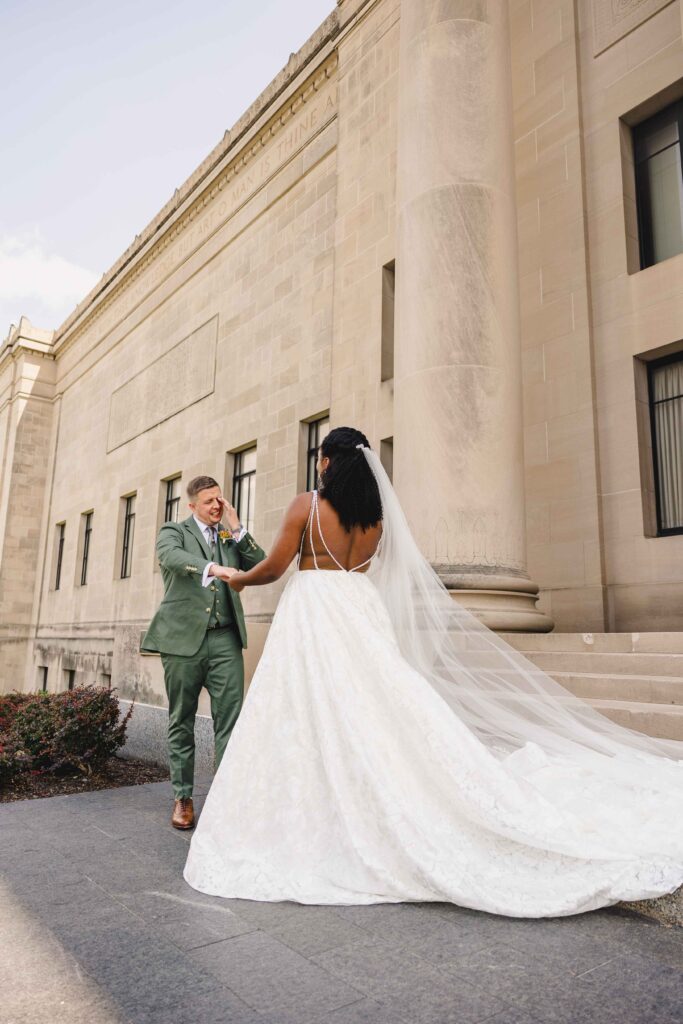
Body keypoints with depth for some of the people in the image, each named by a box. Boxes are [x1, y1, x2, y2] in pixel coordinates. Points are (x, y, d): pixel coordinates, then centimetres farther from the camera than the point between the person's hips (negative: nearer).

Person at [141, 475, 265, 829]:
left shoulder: (231, 536, 16)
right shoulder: (174, 531, 5)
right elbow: (171, 556, -18)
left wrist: (236, 527, 1)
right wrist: (214, 568, -36)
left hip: (225, 639, 2)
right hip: (183, 638, -2)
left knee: (230, 719, -3)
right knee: (181, 722, 8)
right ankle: (182, 797, 22)